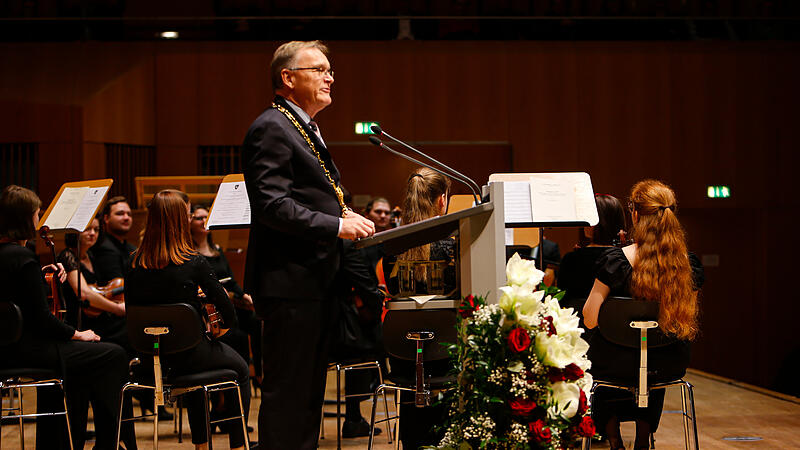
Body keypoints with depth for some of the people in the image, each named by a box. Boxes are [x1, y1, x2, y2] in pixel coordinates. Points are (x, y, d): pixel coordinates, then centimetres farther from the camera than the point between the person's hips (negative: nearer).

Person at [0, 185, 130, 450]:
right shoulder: (22, 257, -20)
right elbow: (42, 319, -18)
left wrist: (43, 278, 14)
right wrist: (76, 334, -5)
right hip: (26, 352, -10)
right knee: (113, 355, -2)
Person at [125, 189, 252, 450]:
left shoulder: (136, 264, -6)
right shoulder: (193, 262, -18)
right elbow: (228, 315, -14)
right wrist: (226, 324, 9)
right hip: (188, 355, -5)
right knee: (240, 369, 25)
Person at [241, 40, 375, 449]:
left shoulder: (306, 128, 20)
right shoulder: (271, 128, -12)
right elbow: (273, 205, -22)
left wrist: (344, 213, 10)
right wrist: (337, 226, -23)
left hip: (315, 281, 10)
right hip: (291, 281, -10)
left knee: (310, 389, 15)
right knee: (287, 391, -6)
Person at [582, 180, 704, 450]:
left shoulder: (615, 260, -21)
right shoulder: (690, 264, -10)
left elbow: (590, 320, -15)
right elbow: (687, 321, 4)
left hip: (621, 365, -3)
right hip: (670, 367, 3)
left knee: (597, 350, 33)